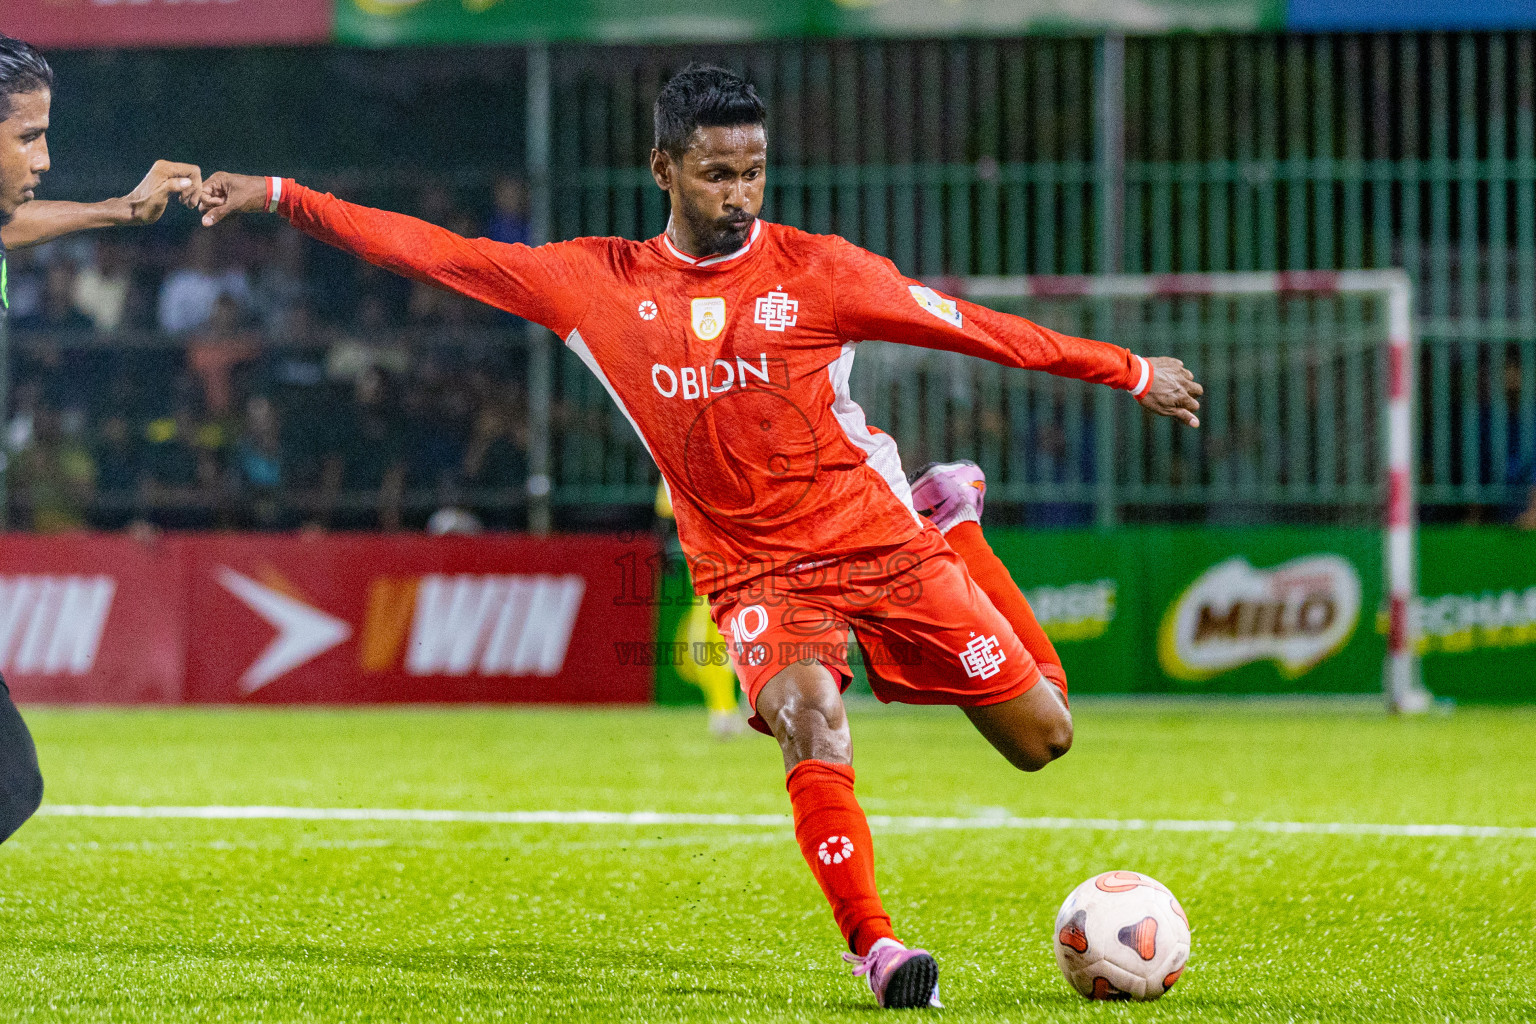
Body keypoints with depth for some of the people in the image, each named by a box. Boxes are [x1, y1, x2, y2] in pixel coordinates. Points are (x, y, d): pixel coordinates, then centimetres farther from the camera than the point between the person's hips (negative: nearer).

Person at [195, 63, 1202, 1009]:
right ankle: (875, 948, -21)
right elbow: (438, 253, 2)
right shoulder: (600, 284, 0)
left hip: (881, 541, 1)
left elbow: (977, 329, 0)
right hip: (755, 571, -1)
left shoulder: (815, 269, -5)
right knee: (813, 728, -32)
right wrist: (282, 197, 0)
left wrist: (1132, 372, 1)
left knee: (1042, 738, 3)